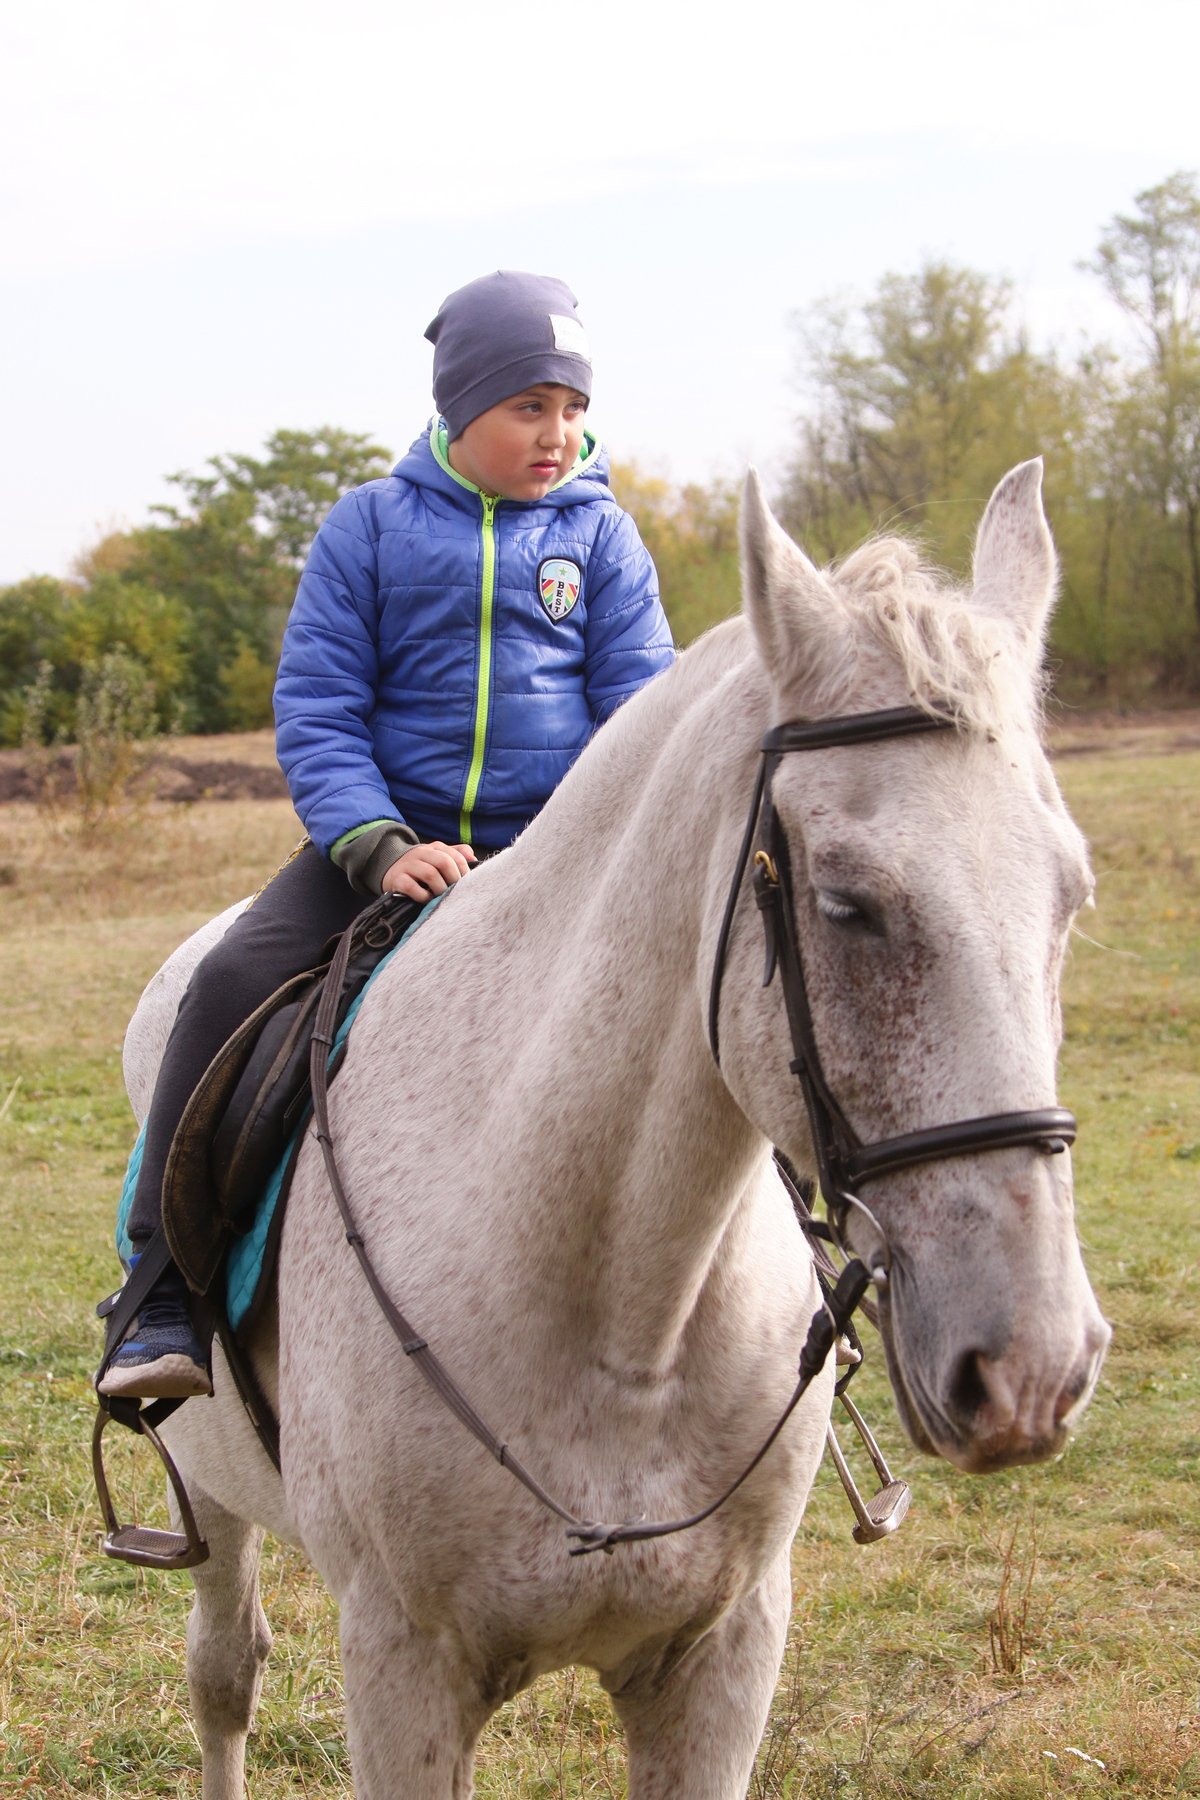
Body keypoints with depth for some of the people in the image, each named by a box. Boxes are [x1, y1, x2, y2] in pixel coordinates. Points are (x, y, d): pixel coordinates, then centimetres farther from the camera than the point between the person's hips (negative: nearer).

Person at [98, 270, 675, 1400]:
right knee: (232, 983, -22)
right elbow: (315, 711, -1)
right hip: (389, 837, 0)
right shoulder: (373, 524, 4)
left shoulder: (601, 534, 7)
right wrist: (381, 847, -17)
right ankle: (166, 1291, -13)